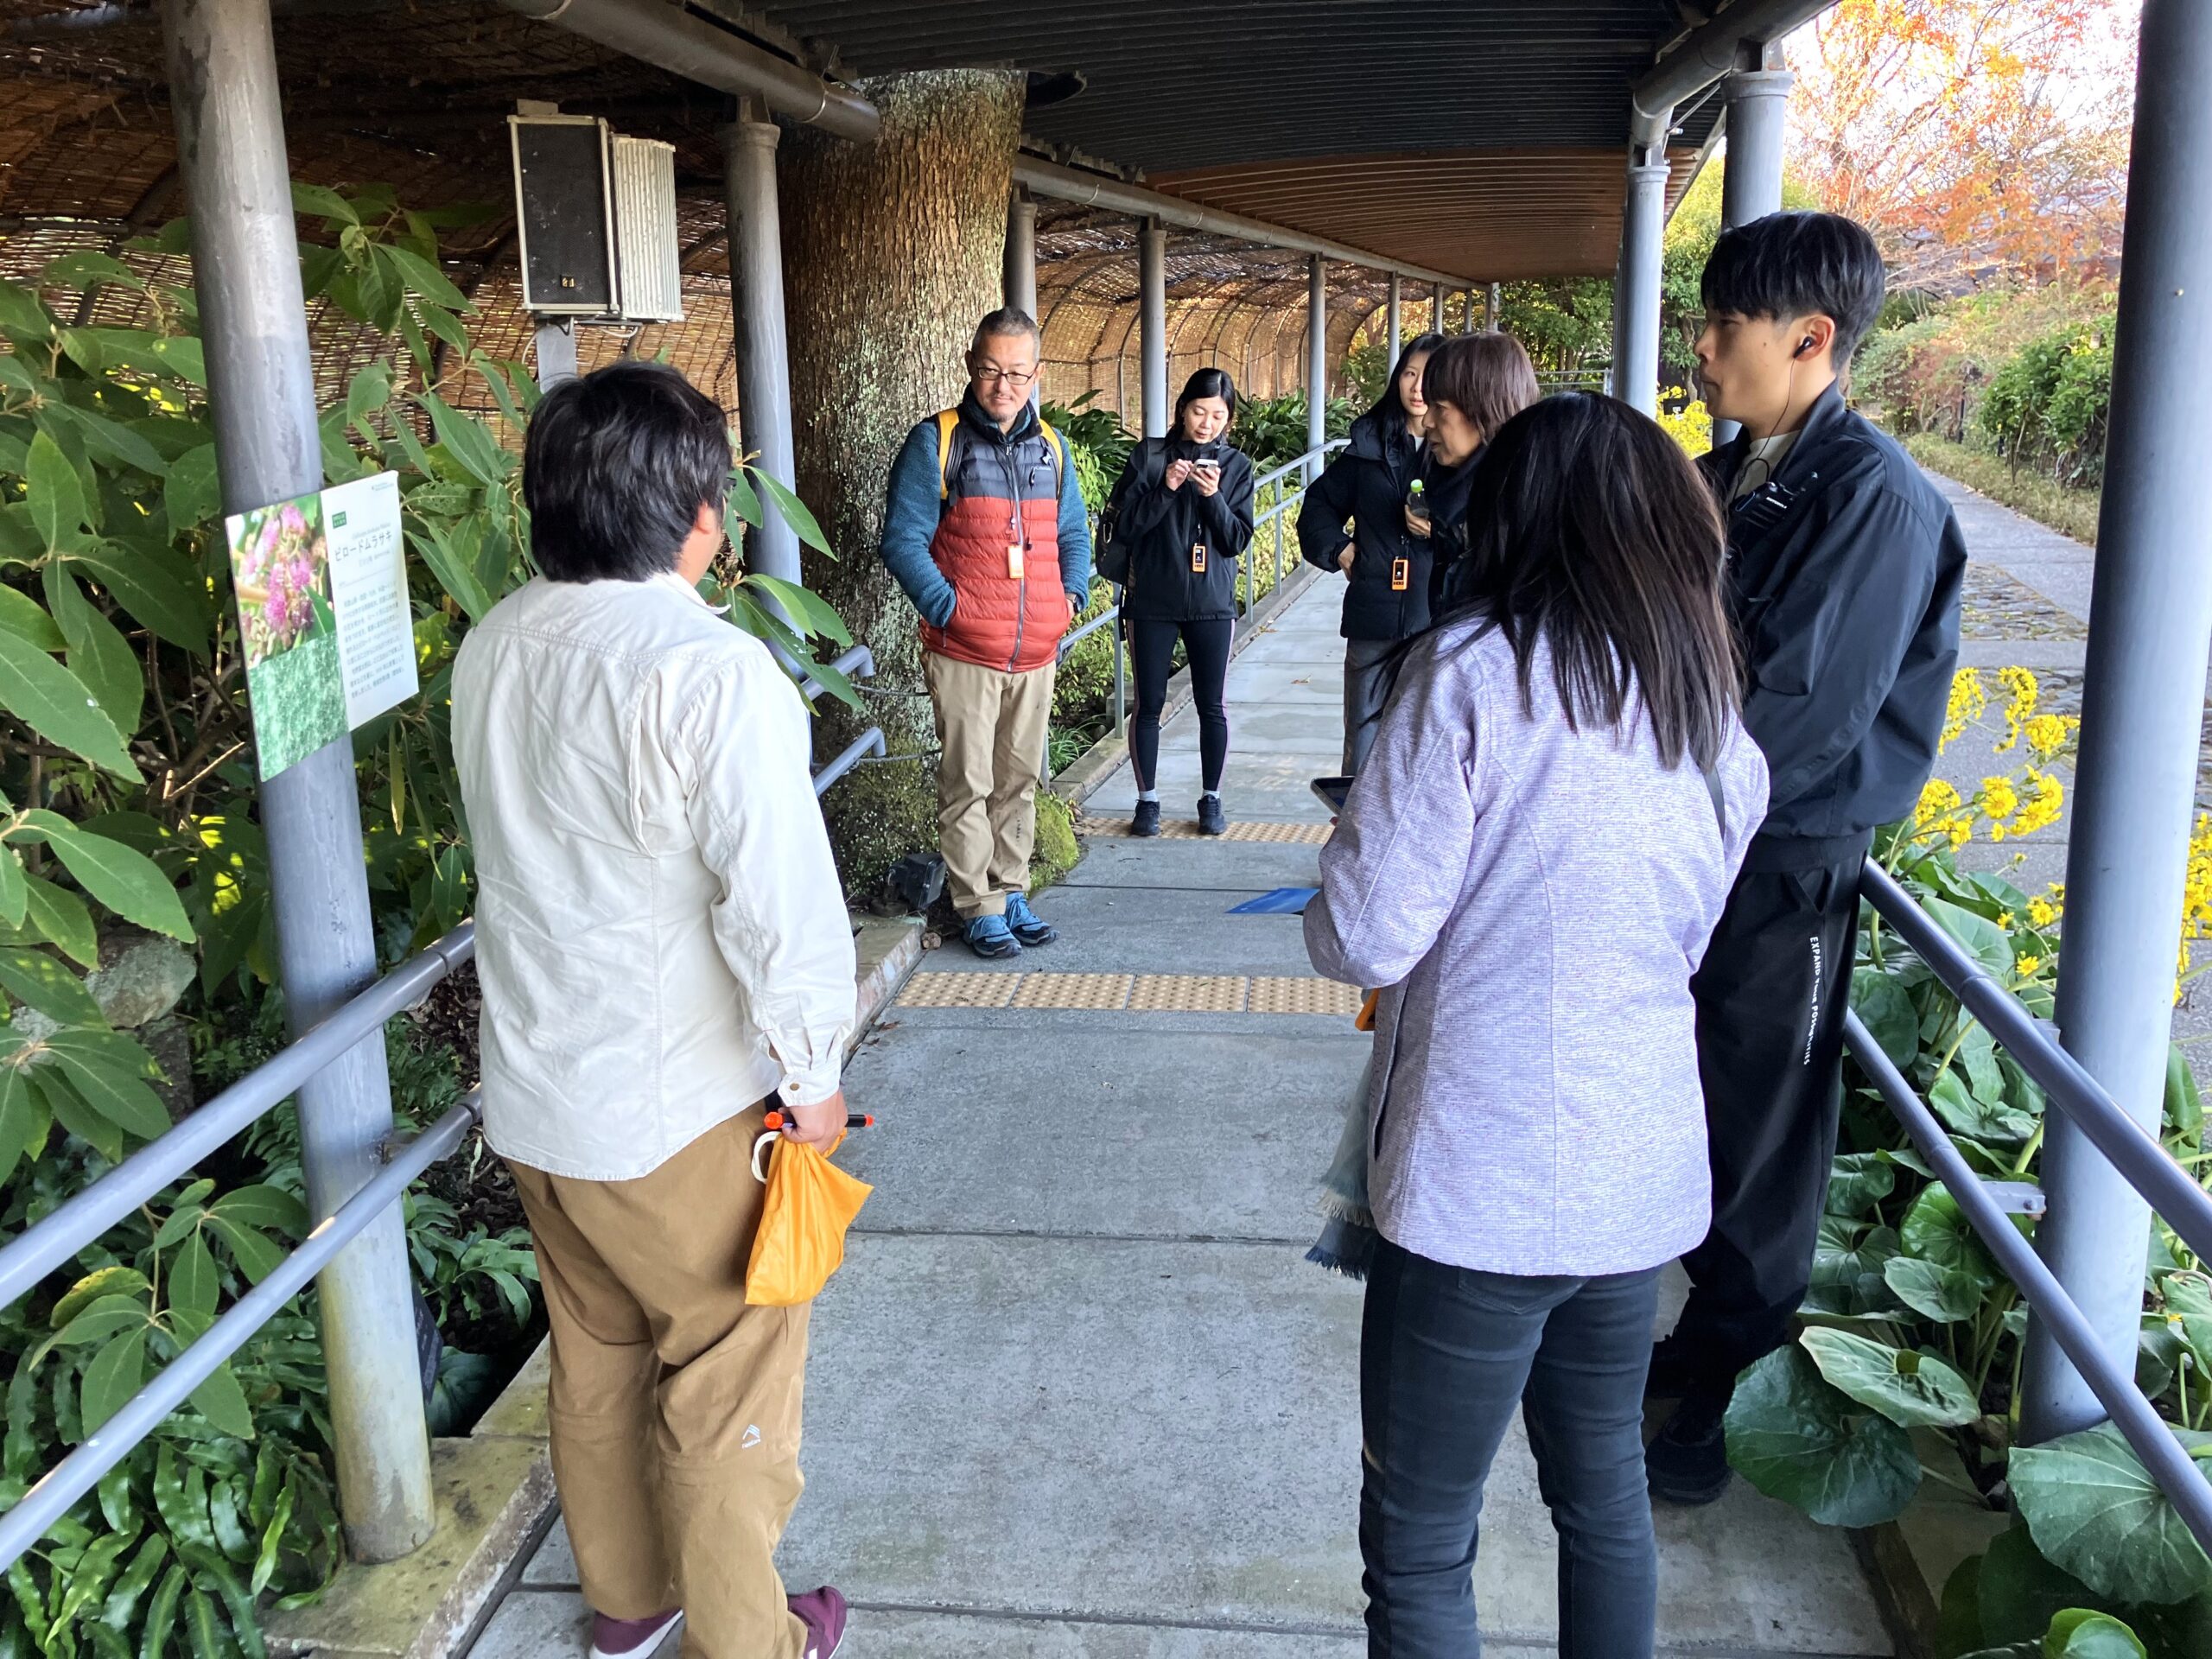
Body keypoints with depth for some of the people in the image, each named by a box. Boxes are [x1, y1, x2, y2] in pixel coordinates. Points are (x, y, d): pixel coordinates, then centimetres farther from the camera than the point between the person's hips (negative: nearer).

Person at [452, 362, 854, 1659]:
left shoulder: (493, 648, 0)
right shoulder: (712, 673, -25)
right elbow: (784, 906, -25)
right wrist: (812, 1076, -12)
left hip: (535, 1096, 8)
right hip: (683, 1114, -7)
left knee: (598, 1358, 24)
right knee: (730, 1384, 12)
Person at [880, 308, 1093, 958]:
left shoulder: (1048, 446, 12)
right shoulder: (936, 442, -4)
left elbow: (1073, 532, 23)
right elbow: (902, 540, -8)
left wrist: (1074, 593, 7)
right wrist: (946, 606, -16)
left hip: (1037, 654, 5)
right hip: (964, 654, -5)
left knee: (1020, 780, 13)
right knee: (967, 783, -1)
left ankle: (1010, 890, 25)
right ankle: (978, 908, 9)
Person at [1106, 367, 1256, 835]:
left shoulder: (1236, 465, 4)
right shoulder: (1149, 455, 0)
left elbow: (1237, 541, -2)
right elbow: (1125, 524, -5)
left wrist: (1214, 496, -17)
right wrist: (1165, 489, -18)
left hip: (1212, 604, 1)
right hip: (1152, 603, -1)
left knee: (1212, 706, 5)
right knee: (1149, 705, 4)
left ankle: (1211, 799, 19)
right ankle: (1147, 800, 16)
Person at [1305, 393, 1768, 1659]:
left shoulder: (1474, 672, -14)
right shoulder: (1720, 723, 6)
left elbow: (1364, 938, -16)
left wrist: (1338, 916, 5)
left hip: (1482, 1185, -6)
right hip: (1645, 1176, 7)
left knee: (1420, 1542, 9)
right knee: (1606, 1492, 25)